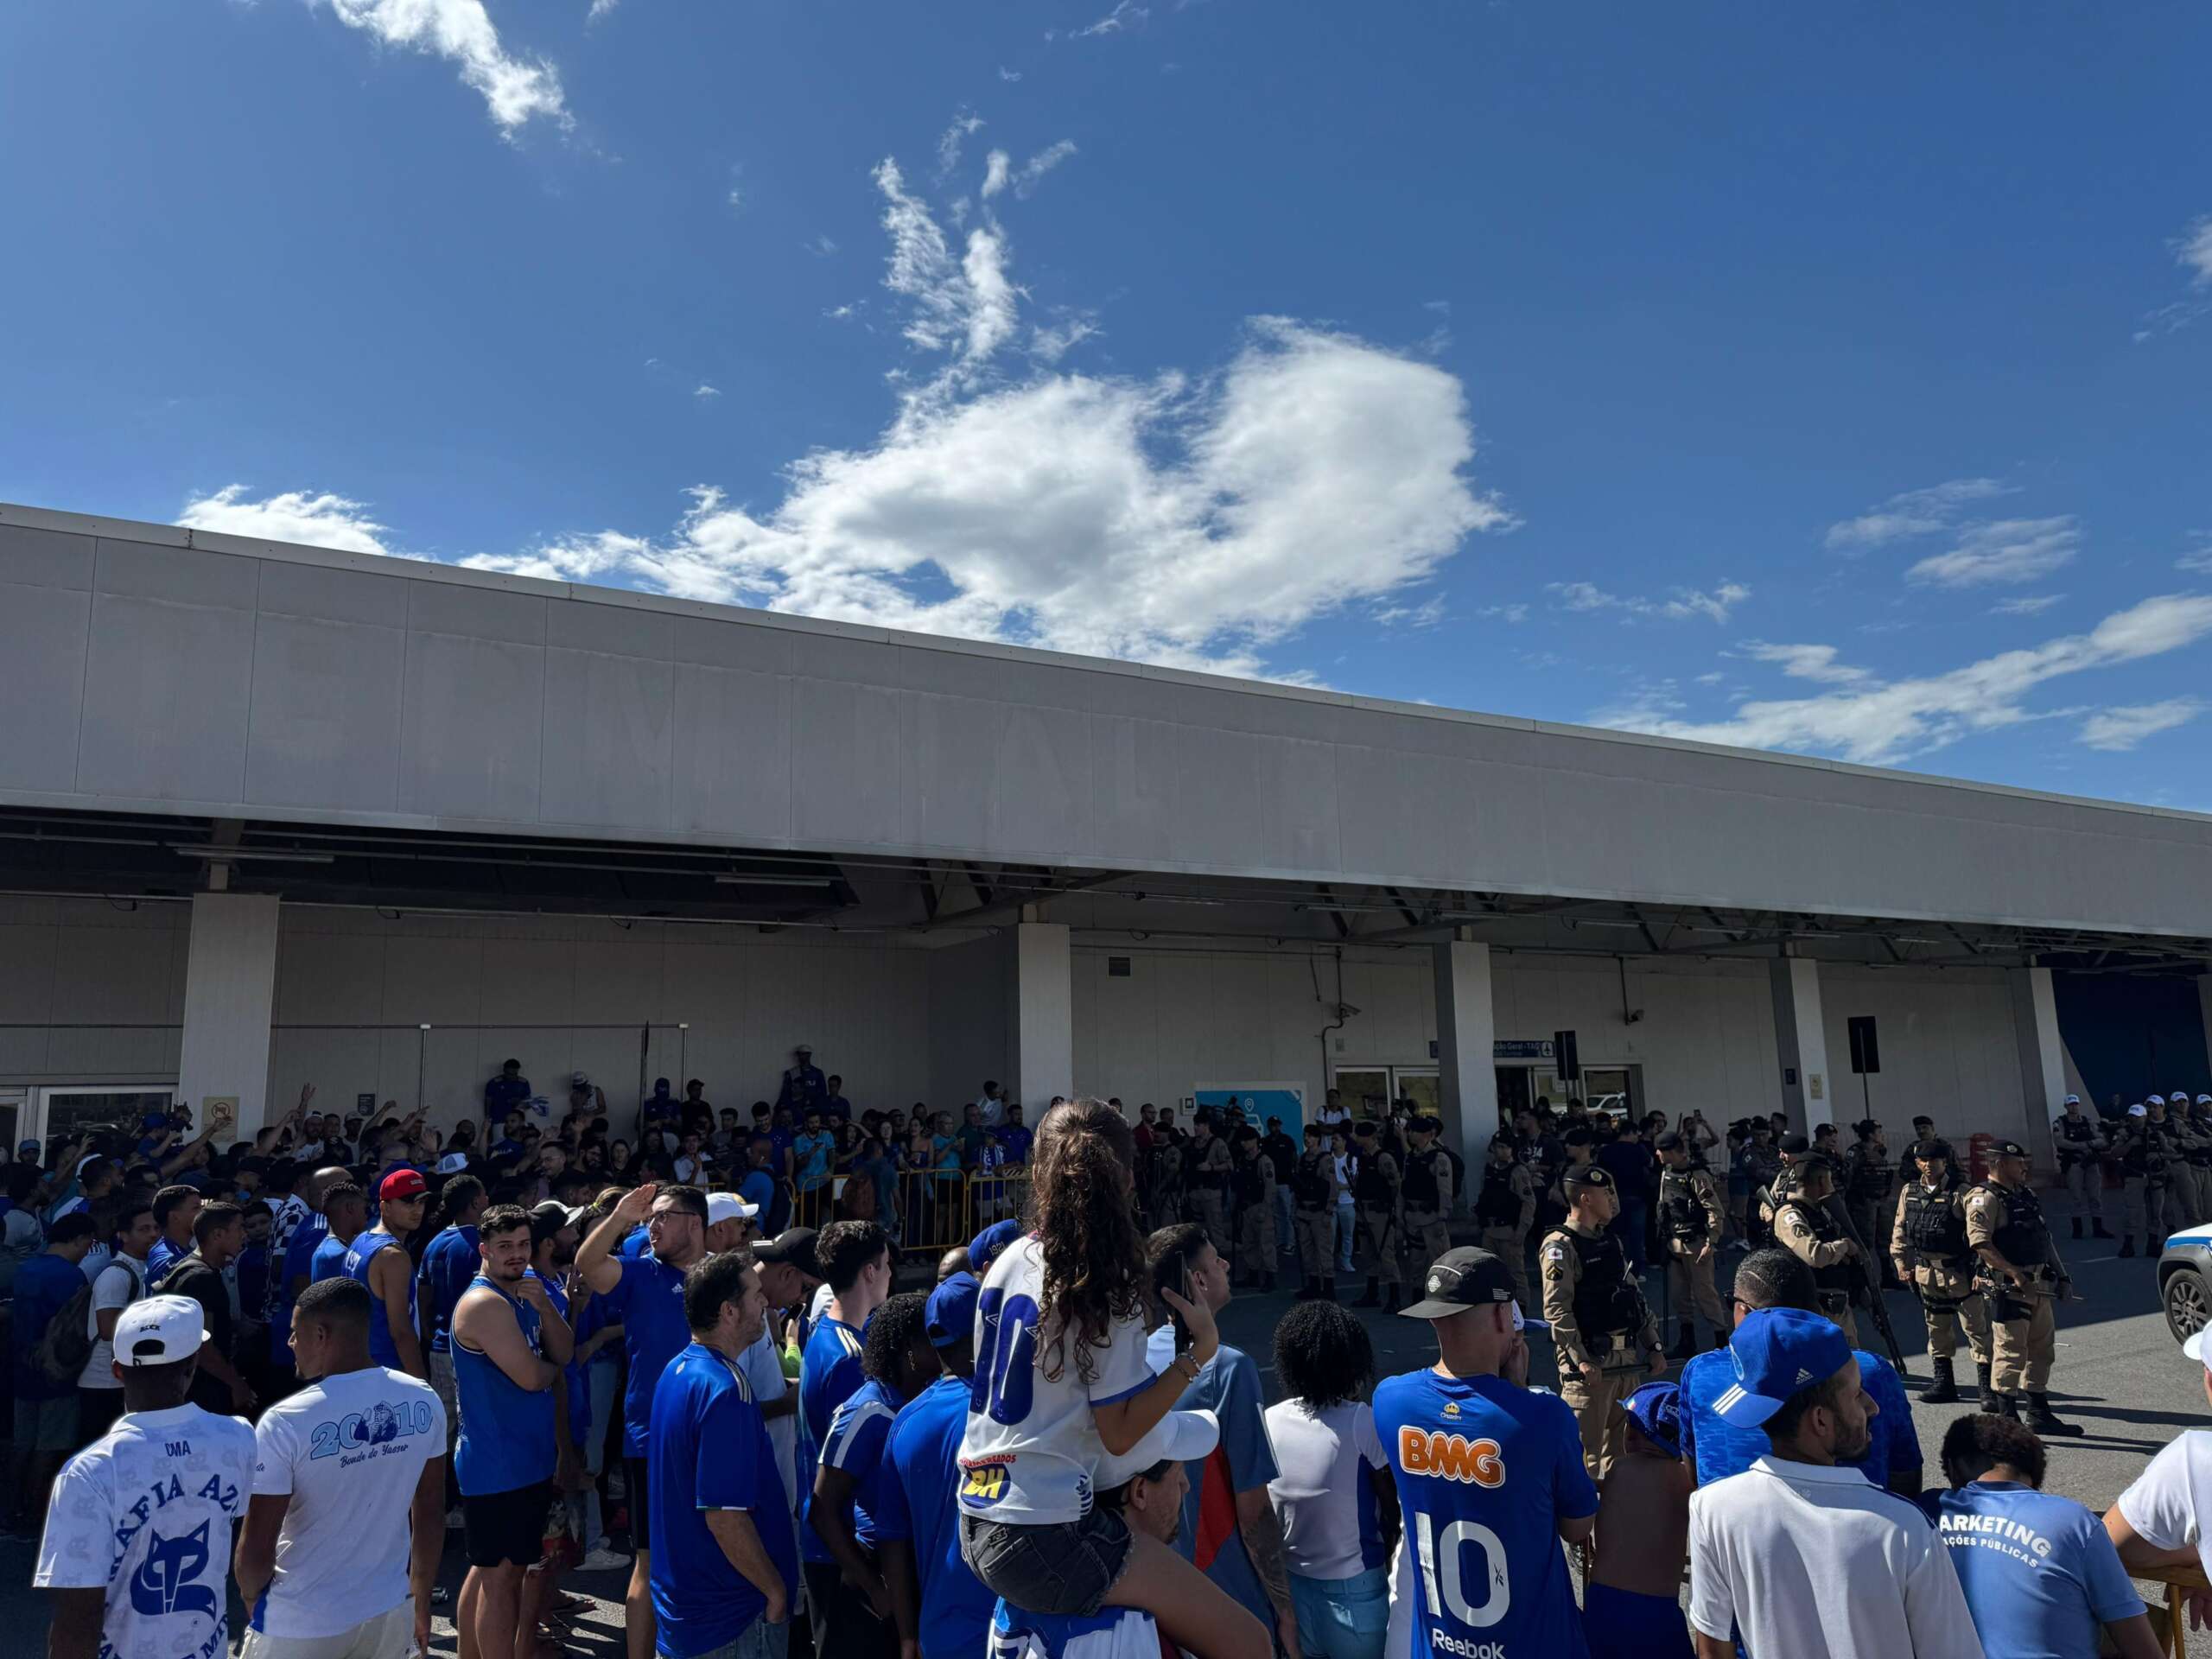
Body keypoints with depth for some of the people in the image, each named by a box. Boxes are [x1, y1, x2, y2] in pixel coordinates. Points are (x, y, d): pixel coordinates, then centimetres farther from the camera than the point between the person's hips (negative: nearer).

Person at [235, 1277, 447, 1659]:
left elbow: (256, 1550, -15)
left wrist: (251, 1595, 6)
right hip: (389, 1612, 4)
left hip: (301, 1626, -4)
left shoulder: (285, 1423, -21)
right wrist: (420, 1599, 15)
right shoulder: (424, 1402, -8)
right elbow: (429, 1515, 1)